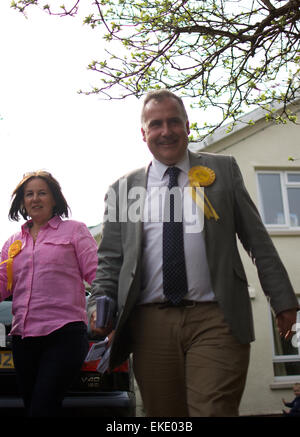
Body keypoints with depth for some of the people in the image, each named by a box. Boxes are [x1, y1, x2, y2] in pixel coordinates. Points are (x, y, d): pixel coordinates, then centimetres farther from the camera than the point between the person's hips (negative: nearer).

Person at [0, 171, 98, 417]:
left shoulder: (74, 230, 6)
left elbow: (96, 275, -2)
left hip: (64, 334, -5)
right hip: (23, 338, 5)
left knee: (42, 409, -14)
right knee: (31, 405, 13)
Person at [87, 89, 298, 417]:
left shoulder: (223, 169, 12)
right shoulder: (123, 189, 14)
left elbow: (257, 240, 11)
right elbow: (109, 259, 13)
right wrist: (99, 305, -4)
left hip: (214, 319, -1)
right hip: (151, 324, 2)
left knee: (214, 410, -13)